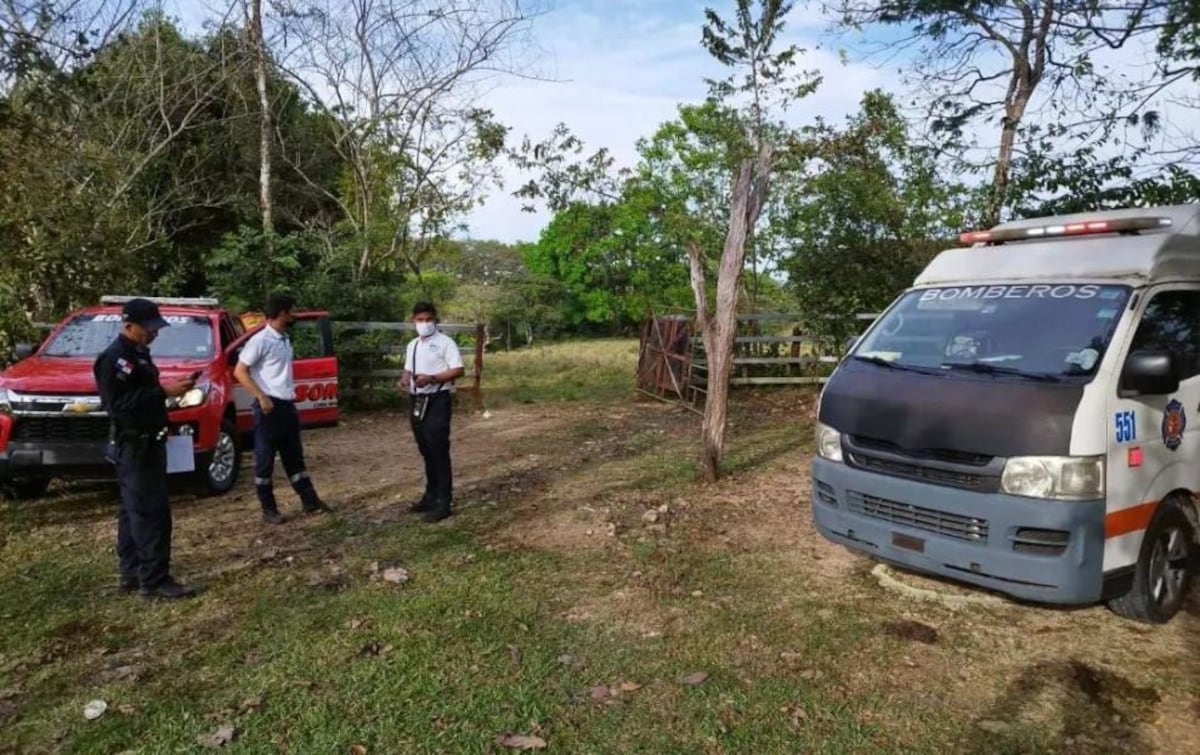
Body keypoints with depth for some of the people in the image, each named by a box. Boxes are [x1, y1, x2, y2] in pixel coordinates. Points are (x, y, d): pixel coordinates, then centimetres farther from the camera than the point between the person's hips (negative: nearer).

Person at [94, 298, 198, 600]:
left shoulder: (138, 353, 16)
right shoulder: (115, 357, -16)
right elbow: (119, 403, -25)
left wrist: (170, 388, 10)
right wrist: (164, 391, -26)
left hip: (144, 443, 11)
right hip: (134, 445, -11)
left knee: (134, 510, 15)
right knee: (150, 510, -10)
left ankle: (131, 573, 23)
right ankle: (155, 580, -7)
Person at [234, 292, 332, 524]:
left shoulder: (285, 339, 11)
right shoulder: (261, 340, -14)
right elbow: (240, 372, -15)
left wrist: (291, 398, 16)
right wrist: (262, 398, -19)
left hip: (287, 405, 8)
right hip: (269, 406, -8)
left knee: (294, 457, 13)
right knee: (265, 460, 3)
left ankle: (310, 501, 19)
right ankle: (269, 509, 11)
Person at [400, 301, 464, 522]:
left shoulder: (445, 342, -8)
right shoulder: (412, 345, 15)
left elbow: (458, 370, -14)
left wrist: (431, 378, -24)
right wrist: (404, 379, -1)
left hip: (438, 400, -7)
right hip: (417, 401, 7)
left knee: (438, 451, -7)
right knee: (426, 451, 14)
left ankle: (443, 502, -3)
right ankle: (431, 496, 25)